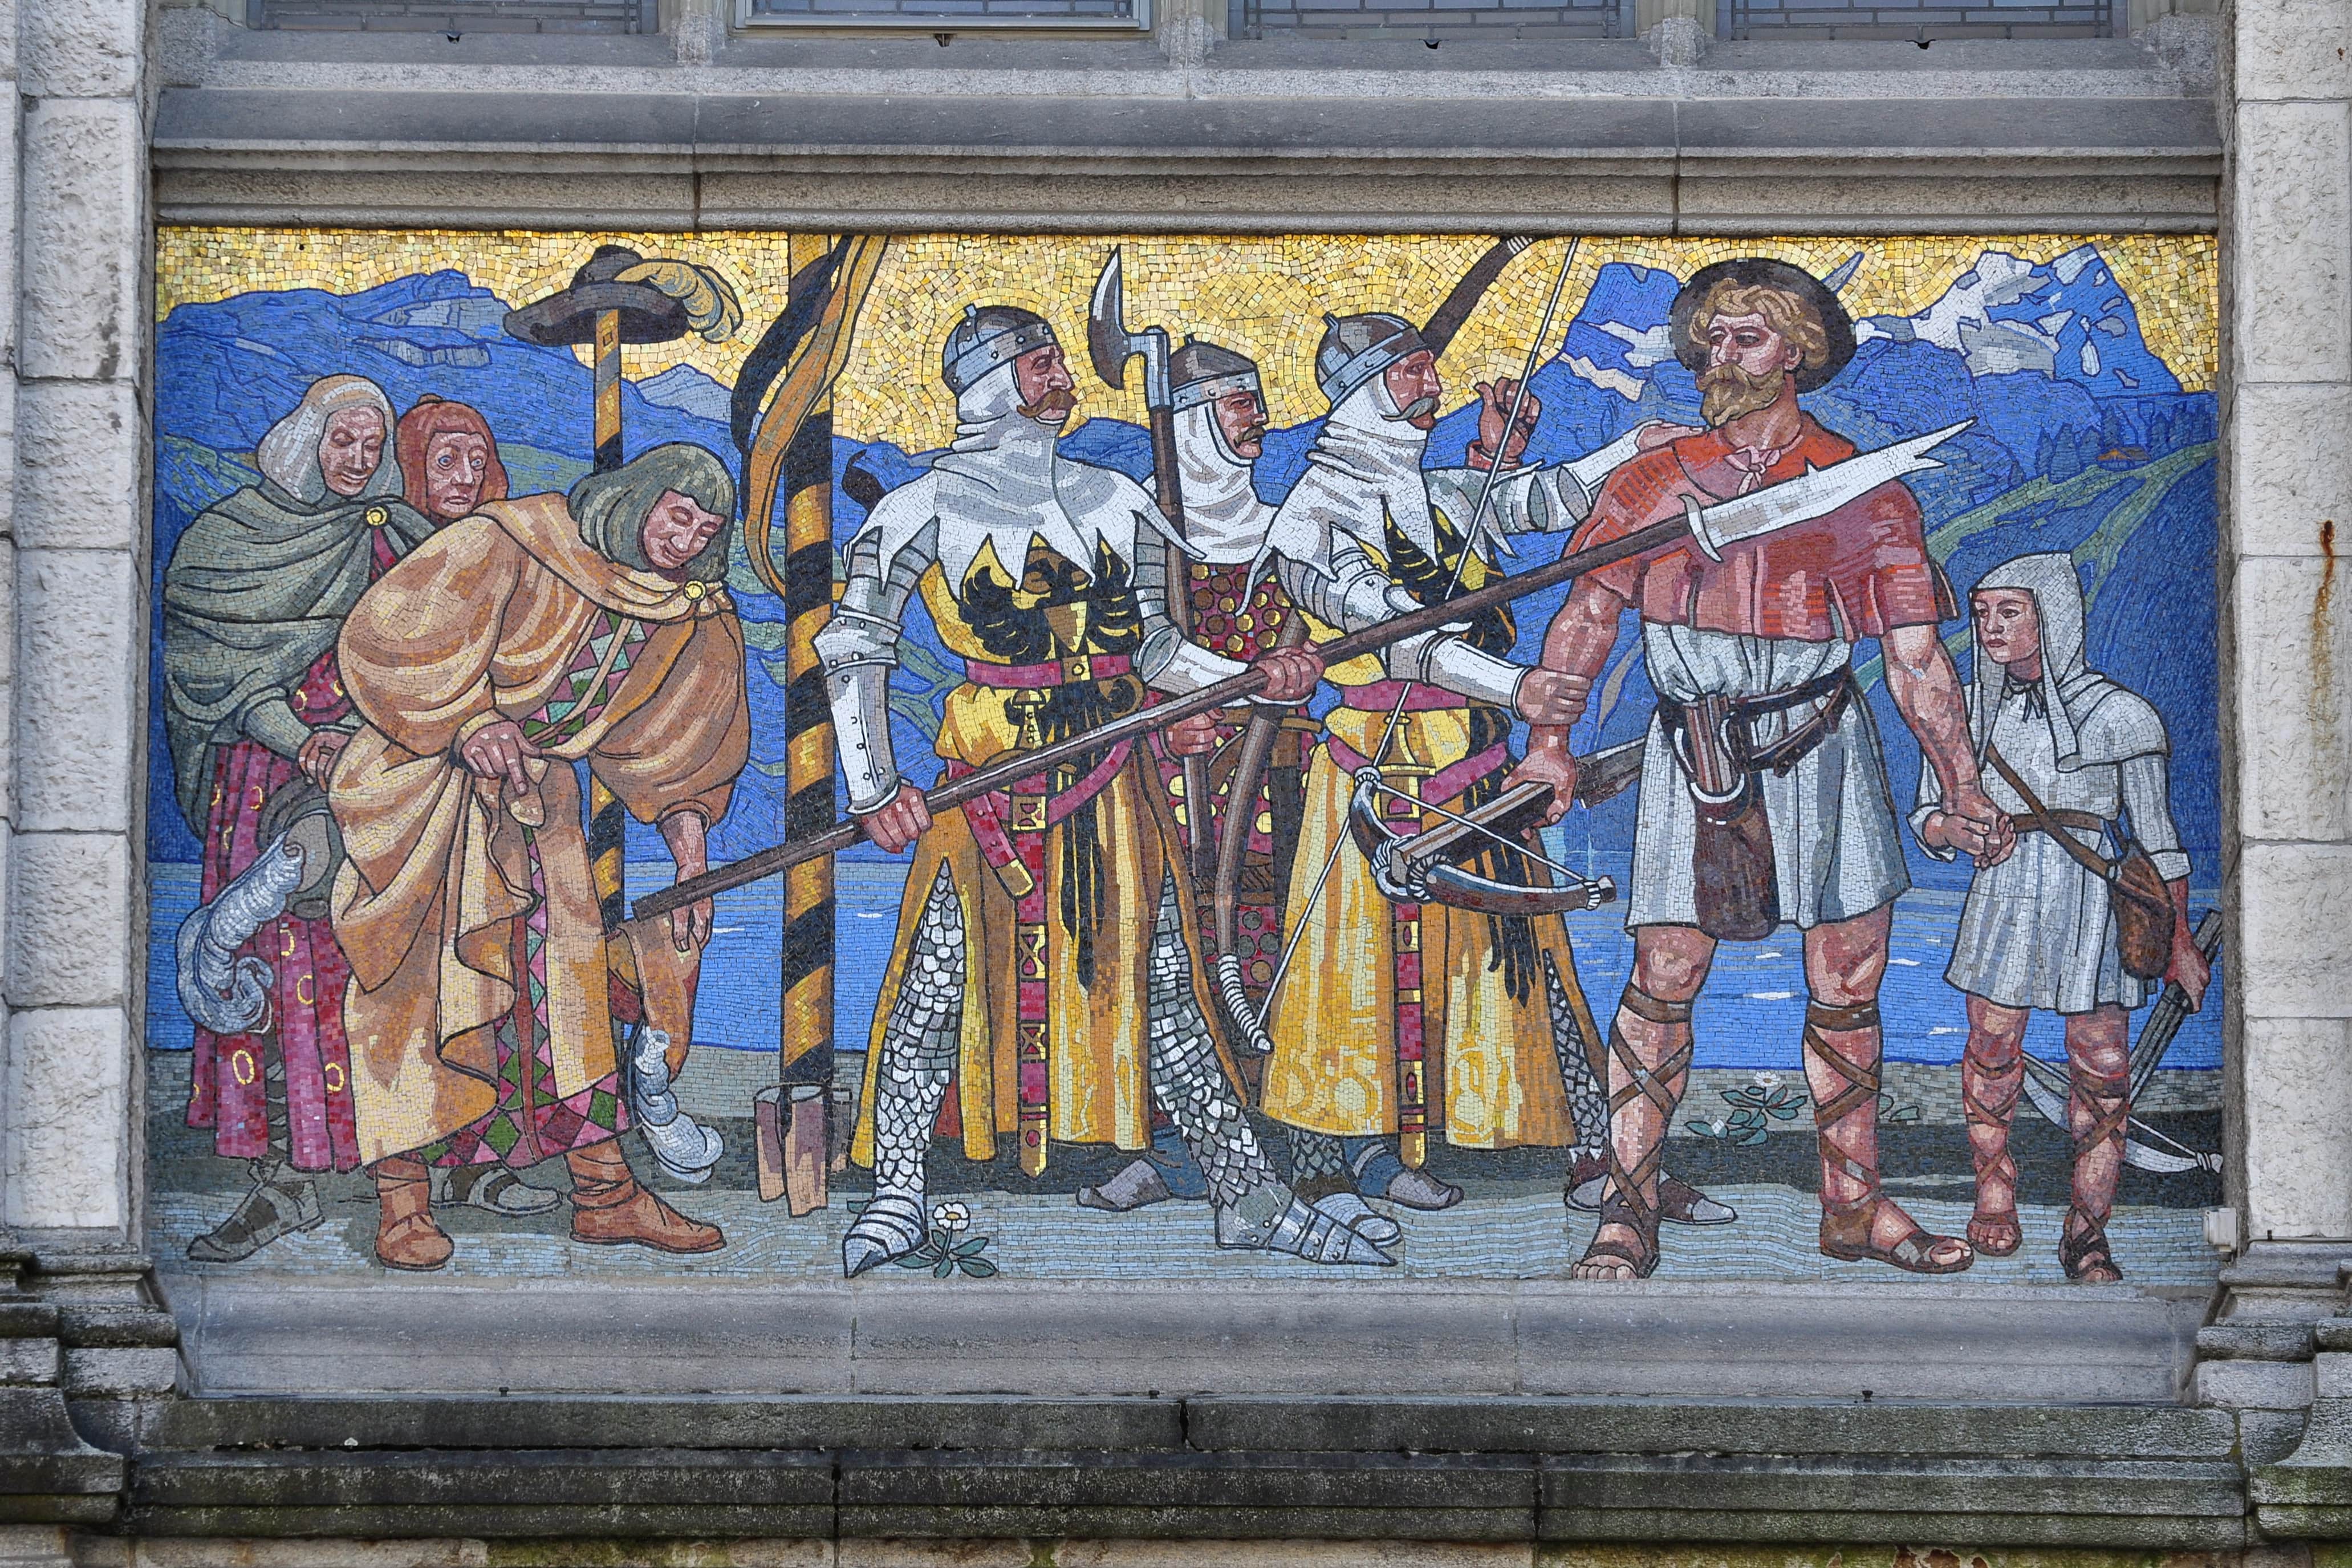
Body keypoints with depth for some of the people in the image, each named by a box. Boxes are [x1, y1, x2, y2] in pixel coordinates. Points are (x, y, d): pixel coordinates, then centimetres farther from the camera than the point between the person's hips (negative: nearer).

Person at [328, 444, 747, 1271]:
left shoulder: (692, 618, 0)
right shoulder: (505, 546, -21)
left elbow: (671, 747, 15)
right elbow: (383, 639, -21)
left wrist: (691, 861, 12)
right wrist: (468, 723, -28)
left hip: (533, 793, 6)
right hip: (425, 782, -6)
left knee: (568, 979, 4)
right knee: (415, 980, -8)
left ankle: (605, 1194, 9)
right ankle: (402, 1203, -6)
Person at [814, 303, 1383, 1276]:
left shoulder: (1116, 504, 15)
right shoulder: (928, 510, 1)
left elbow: (1155, 650, 16)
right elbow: (853, 646, -2)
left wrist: (1256, 681, -2)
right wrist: (873, 786, -11)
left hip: (1115, 786, 4)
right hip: (993, 784, -4)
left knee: (1160, 984, 4)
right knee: (941, 980, -8)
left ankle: (1248, 1195, 6)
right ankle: (896, 1194, 2)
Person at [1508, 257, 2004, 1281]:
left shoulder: (1860, 493, 6)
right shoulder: (1652, 483, 8)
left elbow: (1915, 657, 6)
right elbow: (1588, 614, 5)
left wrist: (1961, 784, 1)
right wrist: (1551, 736, -8)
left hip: (1820, 751, 1)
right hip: (1696, 760, -1)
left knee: (1846, 986, 4)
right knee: (1662, 980, -6)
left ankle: (1855, 1206, 16)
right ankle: (1626, 1215, -2)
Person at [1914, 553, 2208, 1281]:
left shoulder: (2117, 714, -3)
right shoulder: (1968, 711, 6)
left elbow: (2156, 836, 3)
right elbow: (1927, 818, 12)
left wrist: (2179, 939, 5)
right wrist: (1962, 830, -12)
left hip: (2093, 898, -3)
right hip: (2005, 888, 3)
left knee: (2100, 1068, -4)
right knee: (1992, 1050, 3)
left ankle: (2087, 1229, 4)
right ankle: (1994, 1195, 22)